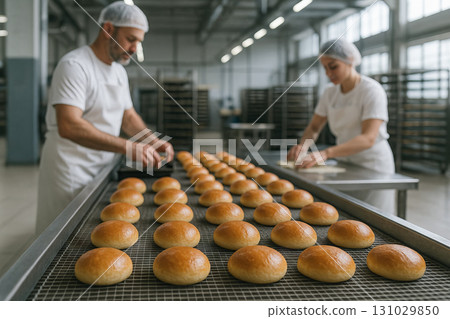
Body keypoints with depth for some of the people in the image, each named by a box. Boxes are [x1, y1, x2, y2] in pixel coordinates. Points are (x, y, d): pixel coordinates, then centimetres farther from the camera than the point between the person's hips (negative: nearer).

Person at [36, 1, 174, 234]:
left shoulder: (119, 71, 11)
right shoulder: (74, 65, -18)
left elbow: (128, 116, 18)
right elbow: (69, 126, -29)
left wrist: (153, 141, -3)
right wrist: (128, 147, -34)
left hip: (104, 167, 8)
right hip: (71, 170, -8)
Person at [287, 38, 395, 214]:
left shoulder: (372, 91, -17)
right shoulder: (330, 93, 3)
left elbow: (368, 139, -27)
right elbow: (314, 127, 10)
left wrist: (326, 153, -39)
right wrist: (303, 144, -14)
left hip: (373, 167, -6)